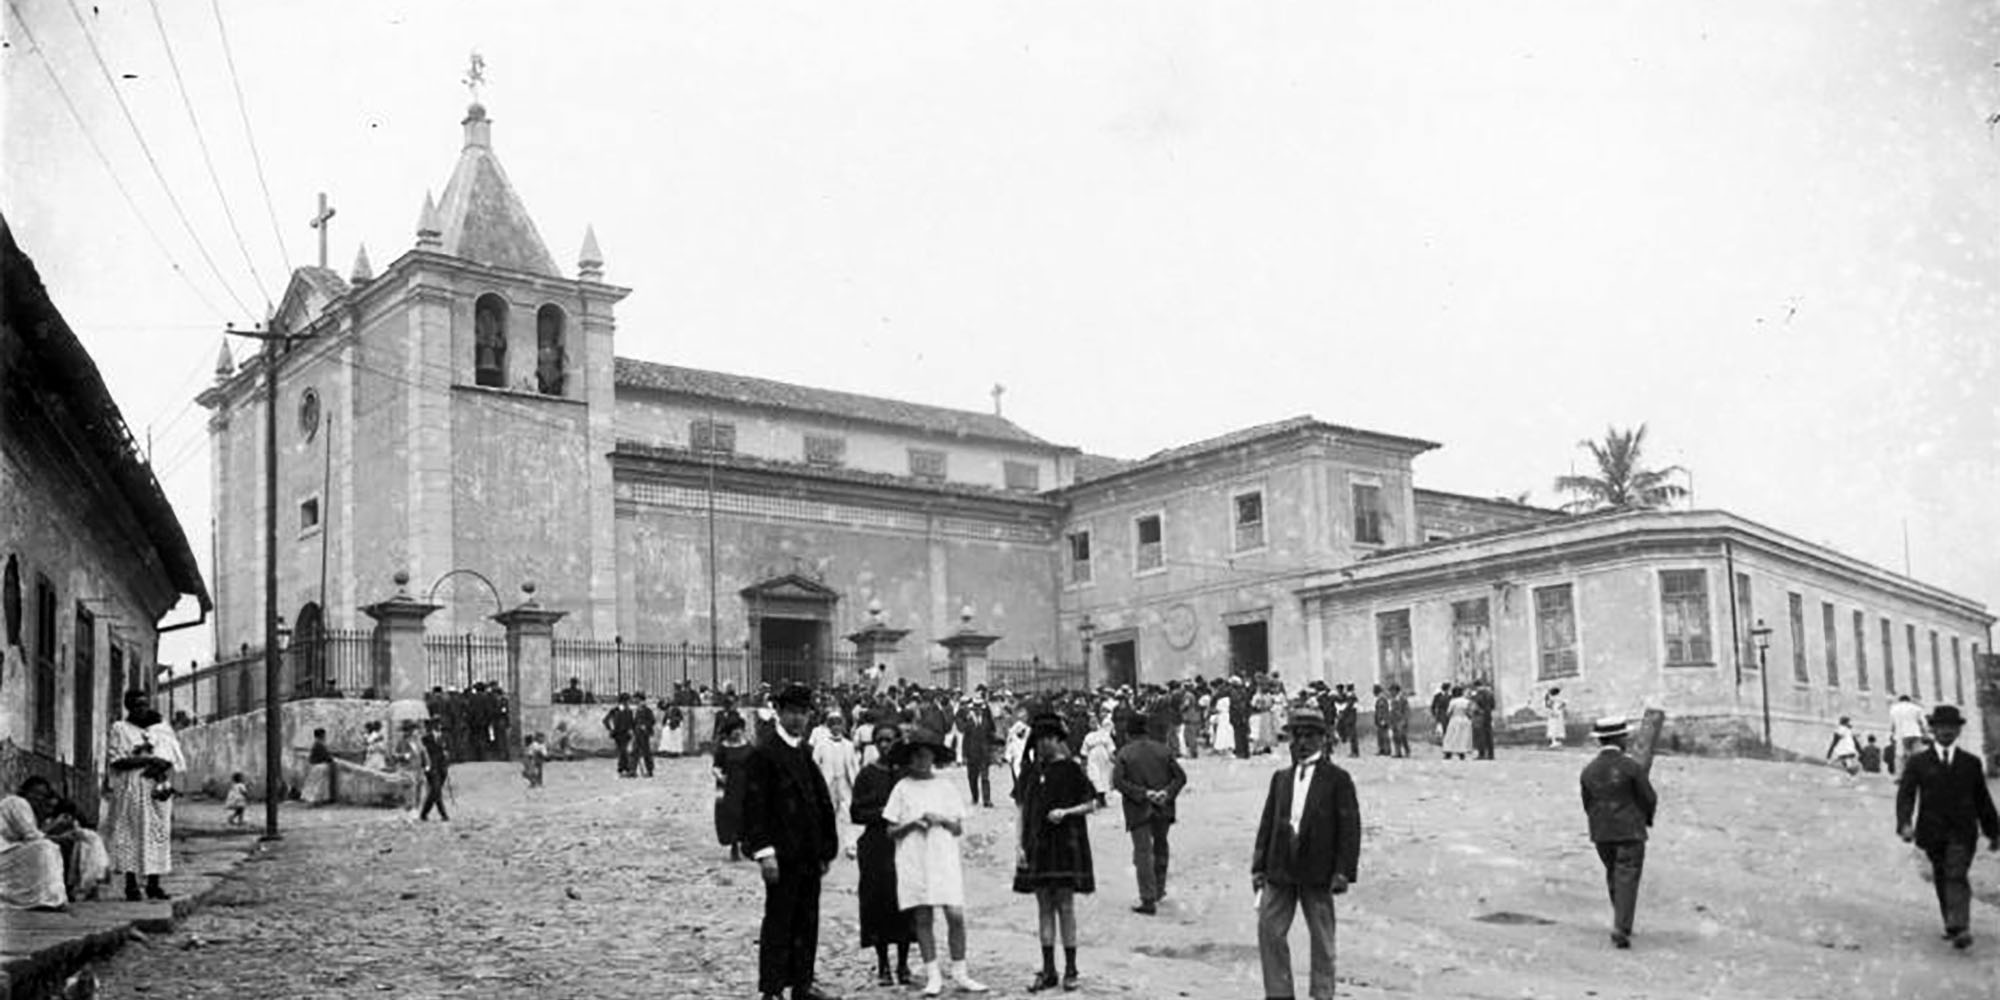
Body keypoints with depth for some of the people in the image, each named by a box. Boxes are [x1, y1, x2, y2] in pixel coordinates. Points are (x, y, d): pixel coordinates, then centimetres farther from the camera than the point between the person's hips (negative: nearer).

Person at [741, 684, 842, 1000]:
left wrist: (825, 849, 15)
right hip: (782, 853, -8)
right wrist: (764, 852, -19)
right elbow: (754, 805, -14)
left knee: (807, 922, 12)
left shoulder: (805, 754, 15)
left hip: (808, 853, 8)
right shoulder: (764, 754, -9)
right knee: (778, 921, -2)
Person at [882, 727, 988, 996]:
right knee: (923, 918, 0)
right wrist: (913, 824, -13)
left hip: (945, 860, 1)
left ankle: (960, 974, 4)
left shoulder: (946, 788, 9)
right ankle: (933, 975, 10)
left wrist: (941, 820, -9)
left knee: (956, 915, -6)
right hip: (913, 862, -1)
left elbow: (959, 829, 9)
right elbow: (891, 831, 3)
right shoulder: (902, 789, 5)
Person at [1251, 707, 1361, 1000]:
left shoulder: (1337, 779, -3)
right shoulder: (1281, 778, 11)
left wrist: (1344, 871, -12)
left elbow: (1350, 826, -6)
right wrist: (1259, 866, 7)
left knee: (1321, 938, 7)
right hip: (1280, 870, 4)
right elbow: (1267, 823, 11)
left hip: (1318, 873, -4)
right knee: (1269, 931, 3)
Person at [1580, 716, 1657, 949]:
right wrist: (1646, 818, 14)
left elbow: (1588, 806, 6)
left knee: (1613, 876, 20)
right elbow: (1650, 799, -7)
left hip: (1601, 834, 5)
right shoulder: (1632, 767, -14)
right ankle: (1620, 930, -9)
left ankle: (1622, 923, 31)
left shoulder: (1588, 771, -1)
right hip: (1630, 831, -5)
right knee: (1627, 879, -1)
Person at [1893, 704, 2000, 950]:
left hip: (1962, 831, -1)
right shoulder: (1917, 763, 4)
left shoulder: (1971, 763, 9)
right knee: (1941, 879, 8)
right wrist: (1904, 824, -20)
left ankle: (1961, 928, -23)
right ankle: (1951, 923, 22)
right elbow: (1905, 795, -5)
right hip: (1932, 831, 1)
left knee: (1957, 875, -15)